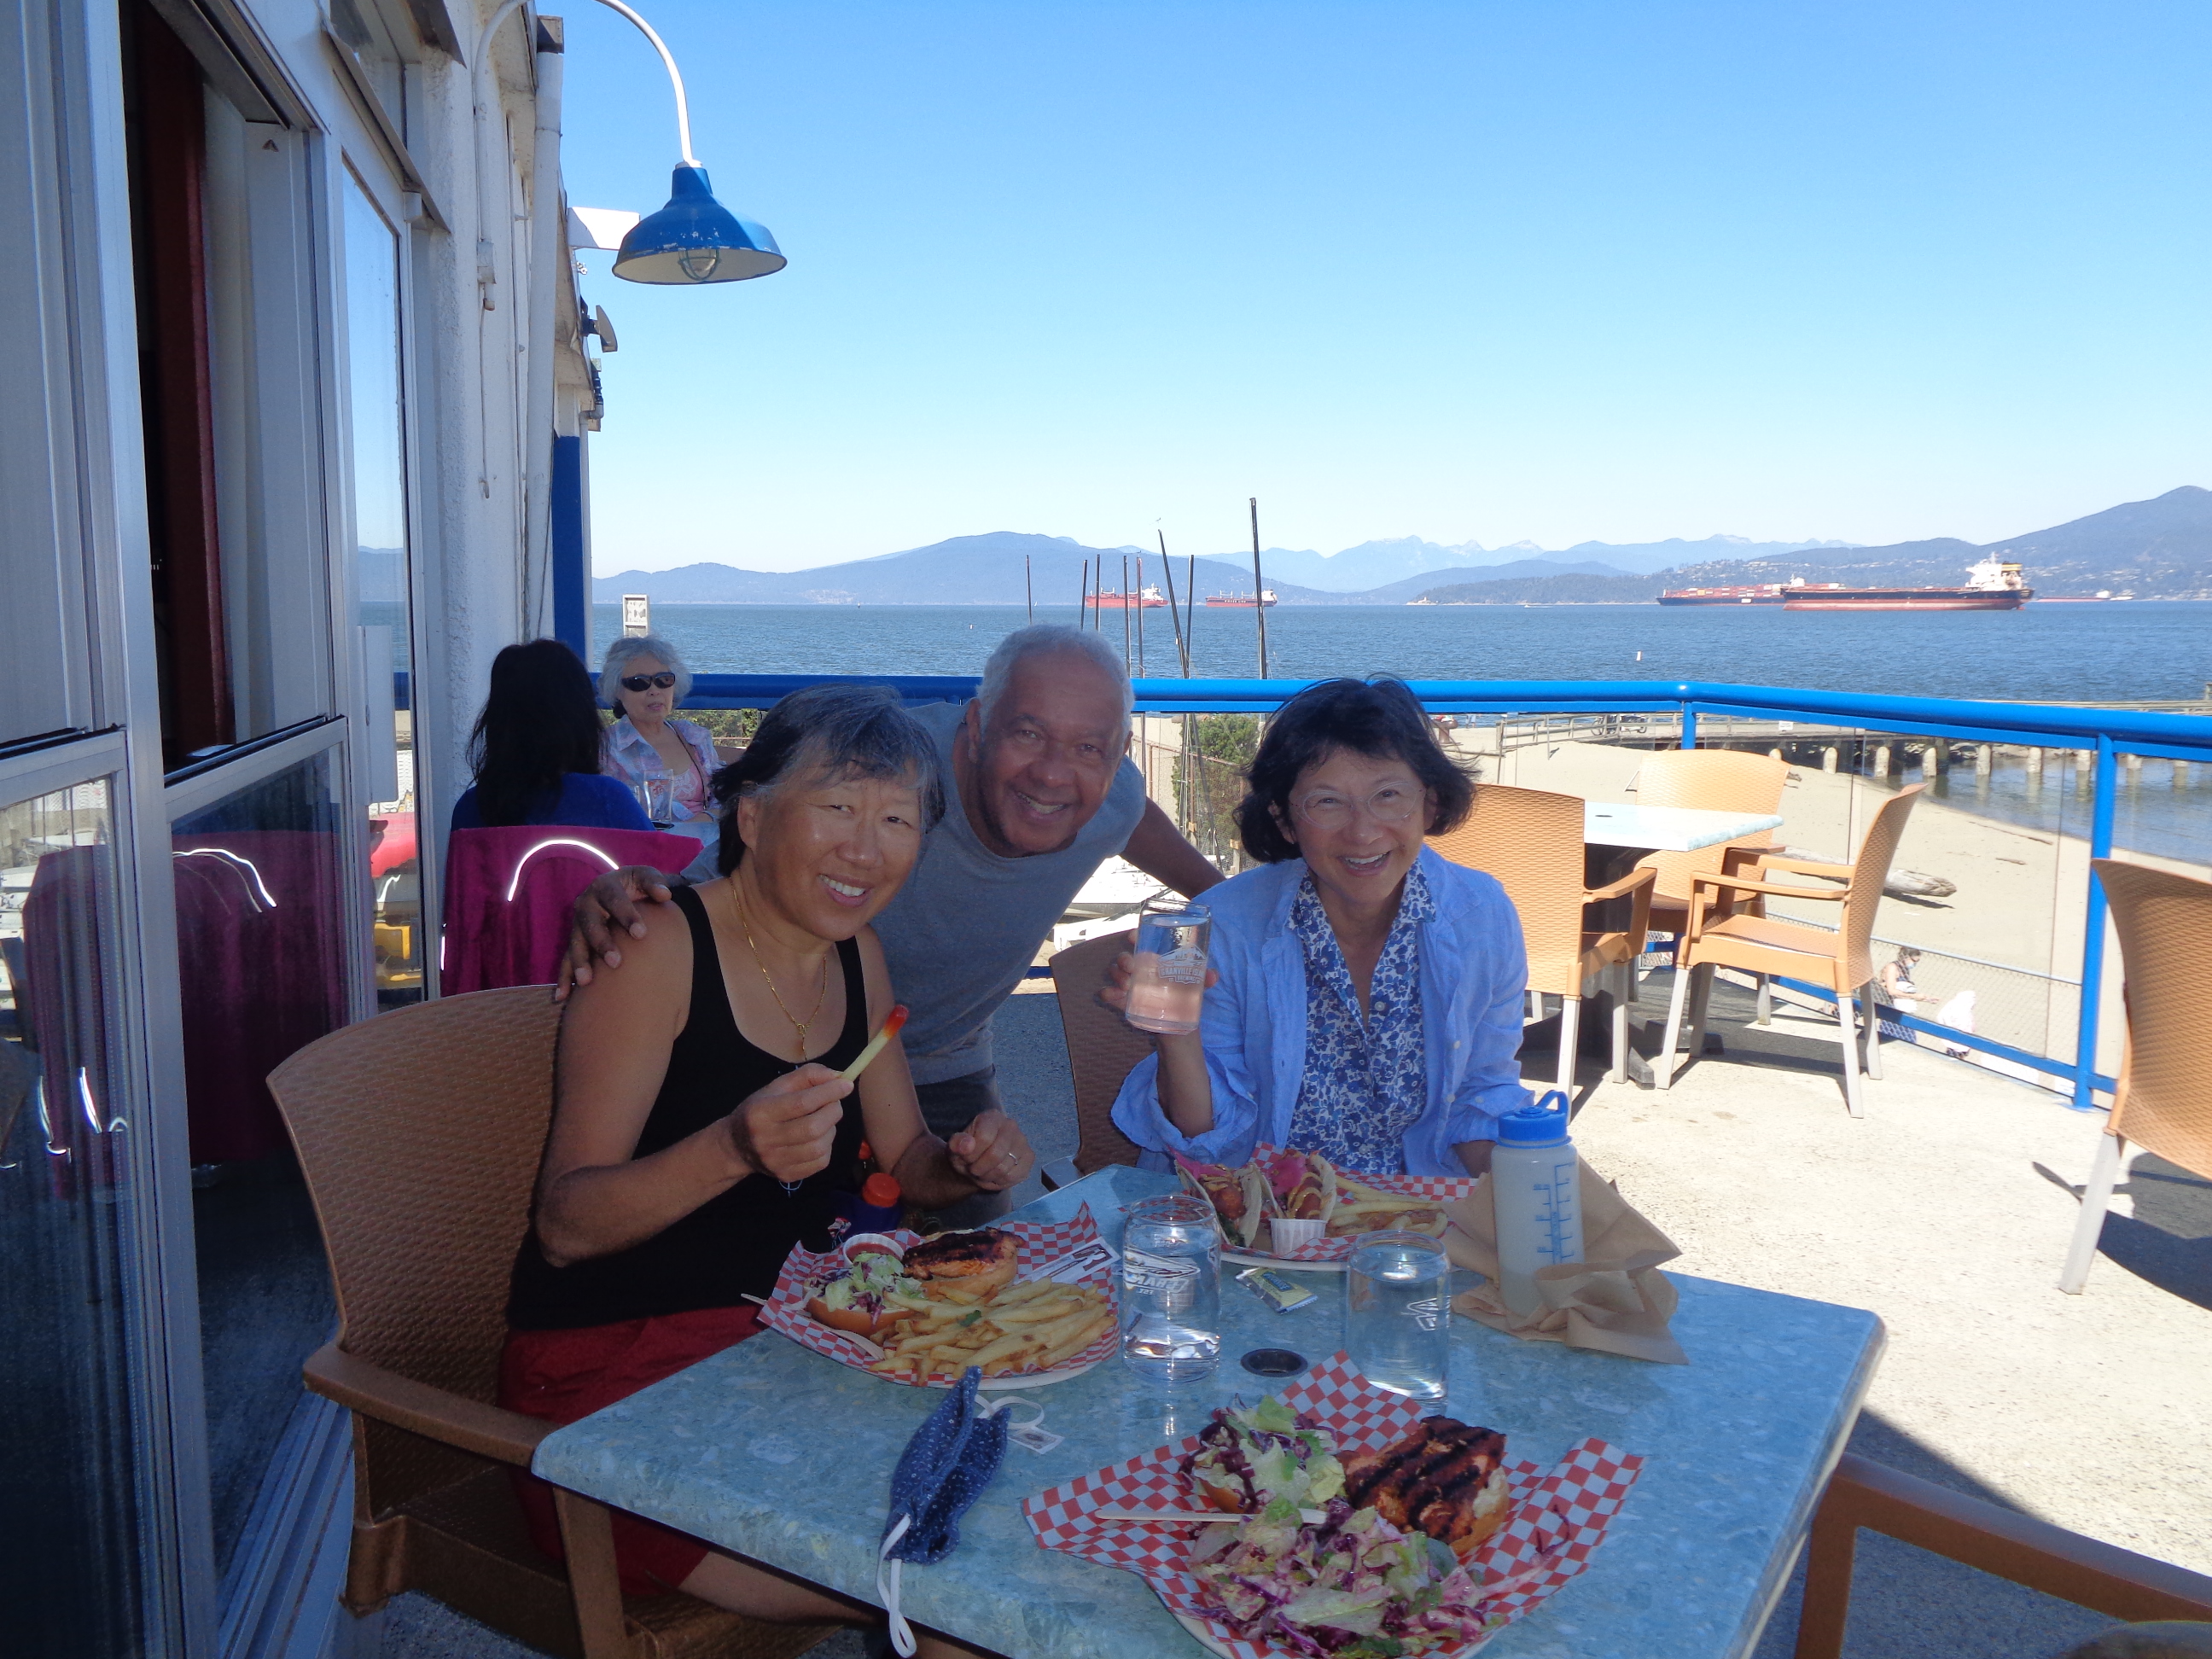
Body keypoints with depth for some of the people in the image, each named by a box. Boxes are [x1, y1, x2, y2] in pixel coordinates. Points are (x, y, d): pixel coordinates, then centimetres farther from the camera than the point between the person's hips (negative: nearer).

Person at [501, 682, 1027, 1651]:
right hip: (616, 1371, -7)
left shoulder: (855, 955, 6)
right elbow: (564, 1226, -18)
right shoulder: (659, 946, -15)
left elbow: (904, 1161, 14)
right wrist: (736, 1148, -34)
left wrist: (972, 1163, -8)